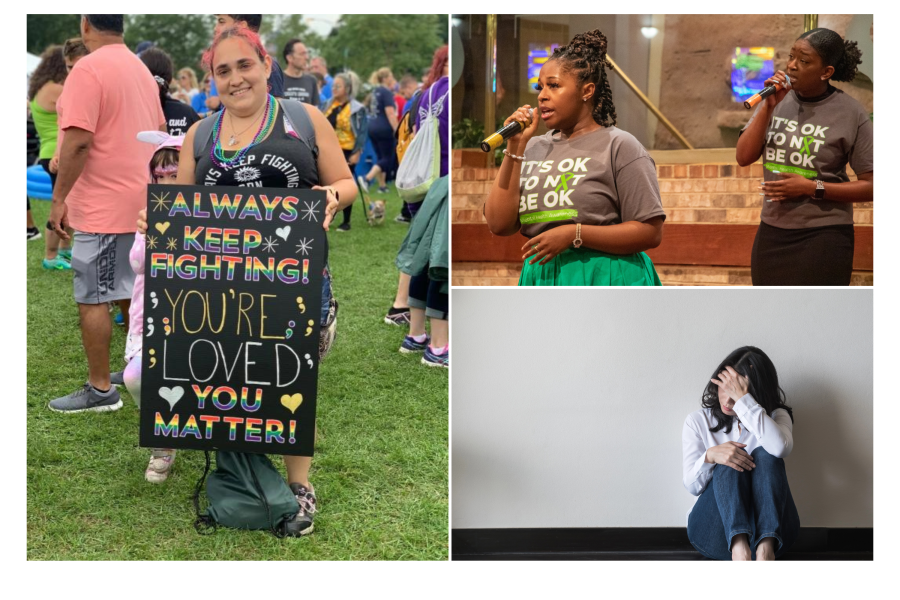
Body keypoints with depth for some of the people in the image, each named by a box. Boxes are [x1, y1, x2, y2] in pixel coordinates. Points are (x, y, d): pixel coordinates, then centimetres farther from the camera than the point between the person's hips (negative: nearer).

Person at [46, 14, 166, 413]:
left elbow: (78, 141, -22)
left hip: (102, 206, -9)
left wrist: (59, 198, -17)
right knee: (129, 292, 19)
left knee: (91, 299, -2)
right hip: (137, 201, 9)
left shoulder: (88, 70, -16)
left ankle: (100, 390, 1)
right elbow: (157, 133, 18)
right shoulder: (140, 69, 11)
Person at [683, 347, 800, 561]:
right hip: (716, 532, 0)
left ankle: (766, 549, -47)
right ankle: (739, 549, -53)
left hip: (771, 526, 0)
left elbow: (781, 447, -18)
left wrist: (743, 399, -20)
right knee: (730, 462, -26)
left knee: (765, 455, -24)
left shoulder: (776, 416, 9)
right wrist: (710, 456, -22)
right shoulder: (698, 421, 10)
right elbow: (692, 485, 0)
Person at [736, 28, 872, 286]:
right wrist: (768, 107, -11)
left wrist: (812, 188, -16)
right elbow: (744, 157, -3)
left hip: (822, 236, -5)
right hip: (771, 233, 5)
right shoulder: (778, 101, 4)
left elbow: (871, 186, -7)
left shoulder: (850, 114, -8)